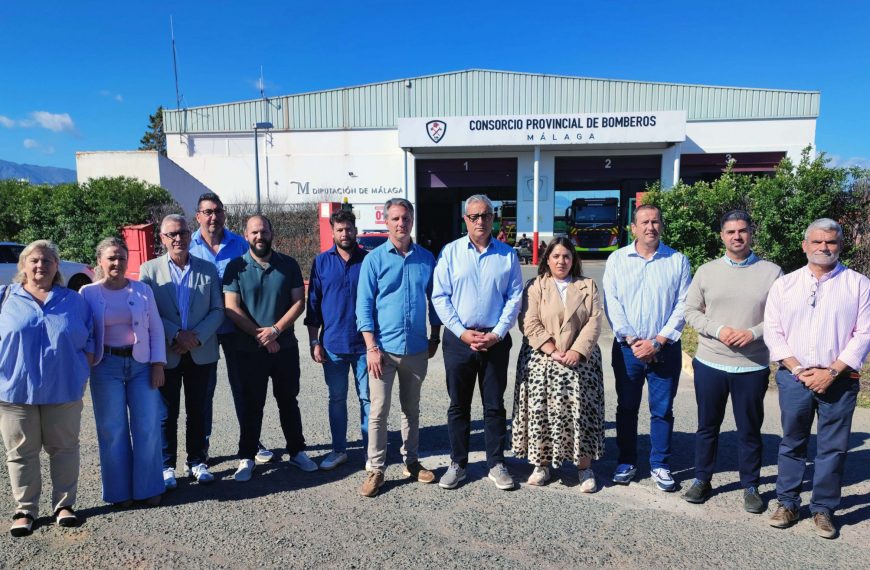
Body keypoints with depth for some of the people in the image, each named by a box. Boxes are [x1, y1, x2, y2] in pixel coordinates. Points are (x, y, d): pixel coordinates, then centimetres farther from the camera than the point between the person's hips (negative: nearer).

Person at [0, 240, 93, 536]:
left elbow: (88, 342, 10)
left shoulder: (73, 300, 7)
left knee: (64, 448, 9)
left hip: (63, 389, 1)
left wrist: (84, 374, 3)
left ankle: (64, 504, 22)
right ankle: (25, 510, 22)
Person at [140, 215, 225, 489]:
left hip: (201, 352, 2)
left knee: (197, 411, 12)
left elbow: (218, 310, 1)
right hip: (166, 354, -1)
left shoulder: (208, 269, 4)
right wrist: (176, 335, -17)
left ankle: (196, 461, 26)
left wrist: (197, 336, -13)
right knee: (167, 413, 8)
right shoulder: (149, 270, 0)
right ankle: (166, 466, 21)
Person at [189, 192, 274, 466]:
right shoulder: (189, 247, -3)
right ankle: (201, 444, 25)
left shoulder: (239, 244, 0)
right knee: (204, 387, 11)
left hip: (235, 326, 1)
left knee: (241, 384, 11)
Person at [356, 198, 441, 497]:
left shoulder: (426, 258, 4)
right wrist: (372, 347, -12)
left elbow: (434, 299, 12)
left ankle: (411, 461, 30)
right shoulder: (374, 259, -4)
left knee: (411, 409, 16)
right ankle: (376, 470, 14)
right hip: (384, 348, -3)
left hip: (416, 349, 3)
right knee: (378, 411, 1)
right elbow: (364, 306, -6)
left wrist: (434, 338, 9)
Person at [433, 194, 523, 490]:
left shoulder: (507, 254, 4)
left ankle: (496, 464, 22)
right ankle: (457, 463, 22)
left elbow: (515, 297, 2)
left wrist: (497, 334, -9)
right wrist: (462, 333, -10)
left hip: (496, 340, 0)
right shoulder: (451, 252, 1)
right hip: (459, 338, 0)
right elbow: (440, 297, -2)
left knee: (494, 405, 9)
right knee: (458, 405, 9)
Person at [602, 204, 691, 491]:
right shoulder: (617, 259, 3)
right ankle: (627, 462, 23)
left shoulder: (678, 260, 2)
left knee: (663, 410, 7)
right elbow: (611, 304, -2)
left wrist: (657, 342, -11)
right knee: (626, 408, 9)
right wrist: (632, 340, -10)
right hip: (627, 348, 1)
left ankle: (660, 466, 21)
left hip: (665, 348, 0)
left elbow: (682, 306, -3)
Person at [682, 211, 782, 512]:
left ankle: (750, 486, 27)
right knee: (707, 426, 13)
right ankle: (702, 479, 28)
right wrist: (718, 330, -12)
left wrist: (753, 333, -16)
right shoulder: (706, 271, 4)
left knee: (750, 430, 10)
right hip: (710, 363, 1)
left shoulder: (771, 272, 0)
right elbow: (691, 311, 3)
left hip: (753, 366, -1)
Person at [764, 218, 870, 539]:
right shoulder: (784, 284, 5)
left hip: (839, 379, -1)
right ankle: (787, 503, 22)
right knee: (792, 443, 10)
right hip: (794, 377, 1)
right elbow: (773, 332, 2)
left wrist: (832, 371, -11)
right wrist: (799, 370, -8)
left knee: (833, 447, 6)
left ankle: (823, 508, 21)